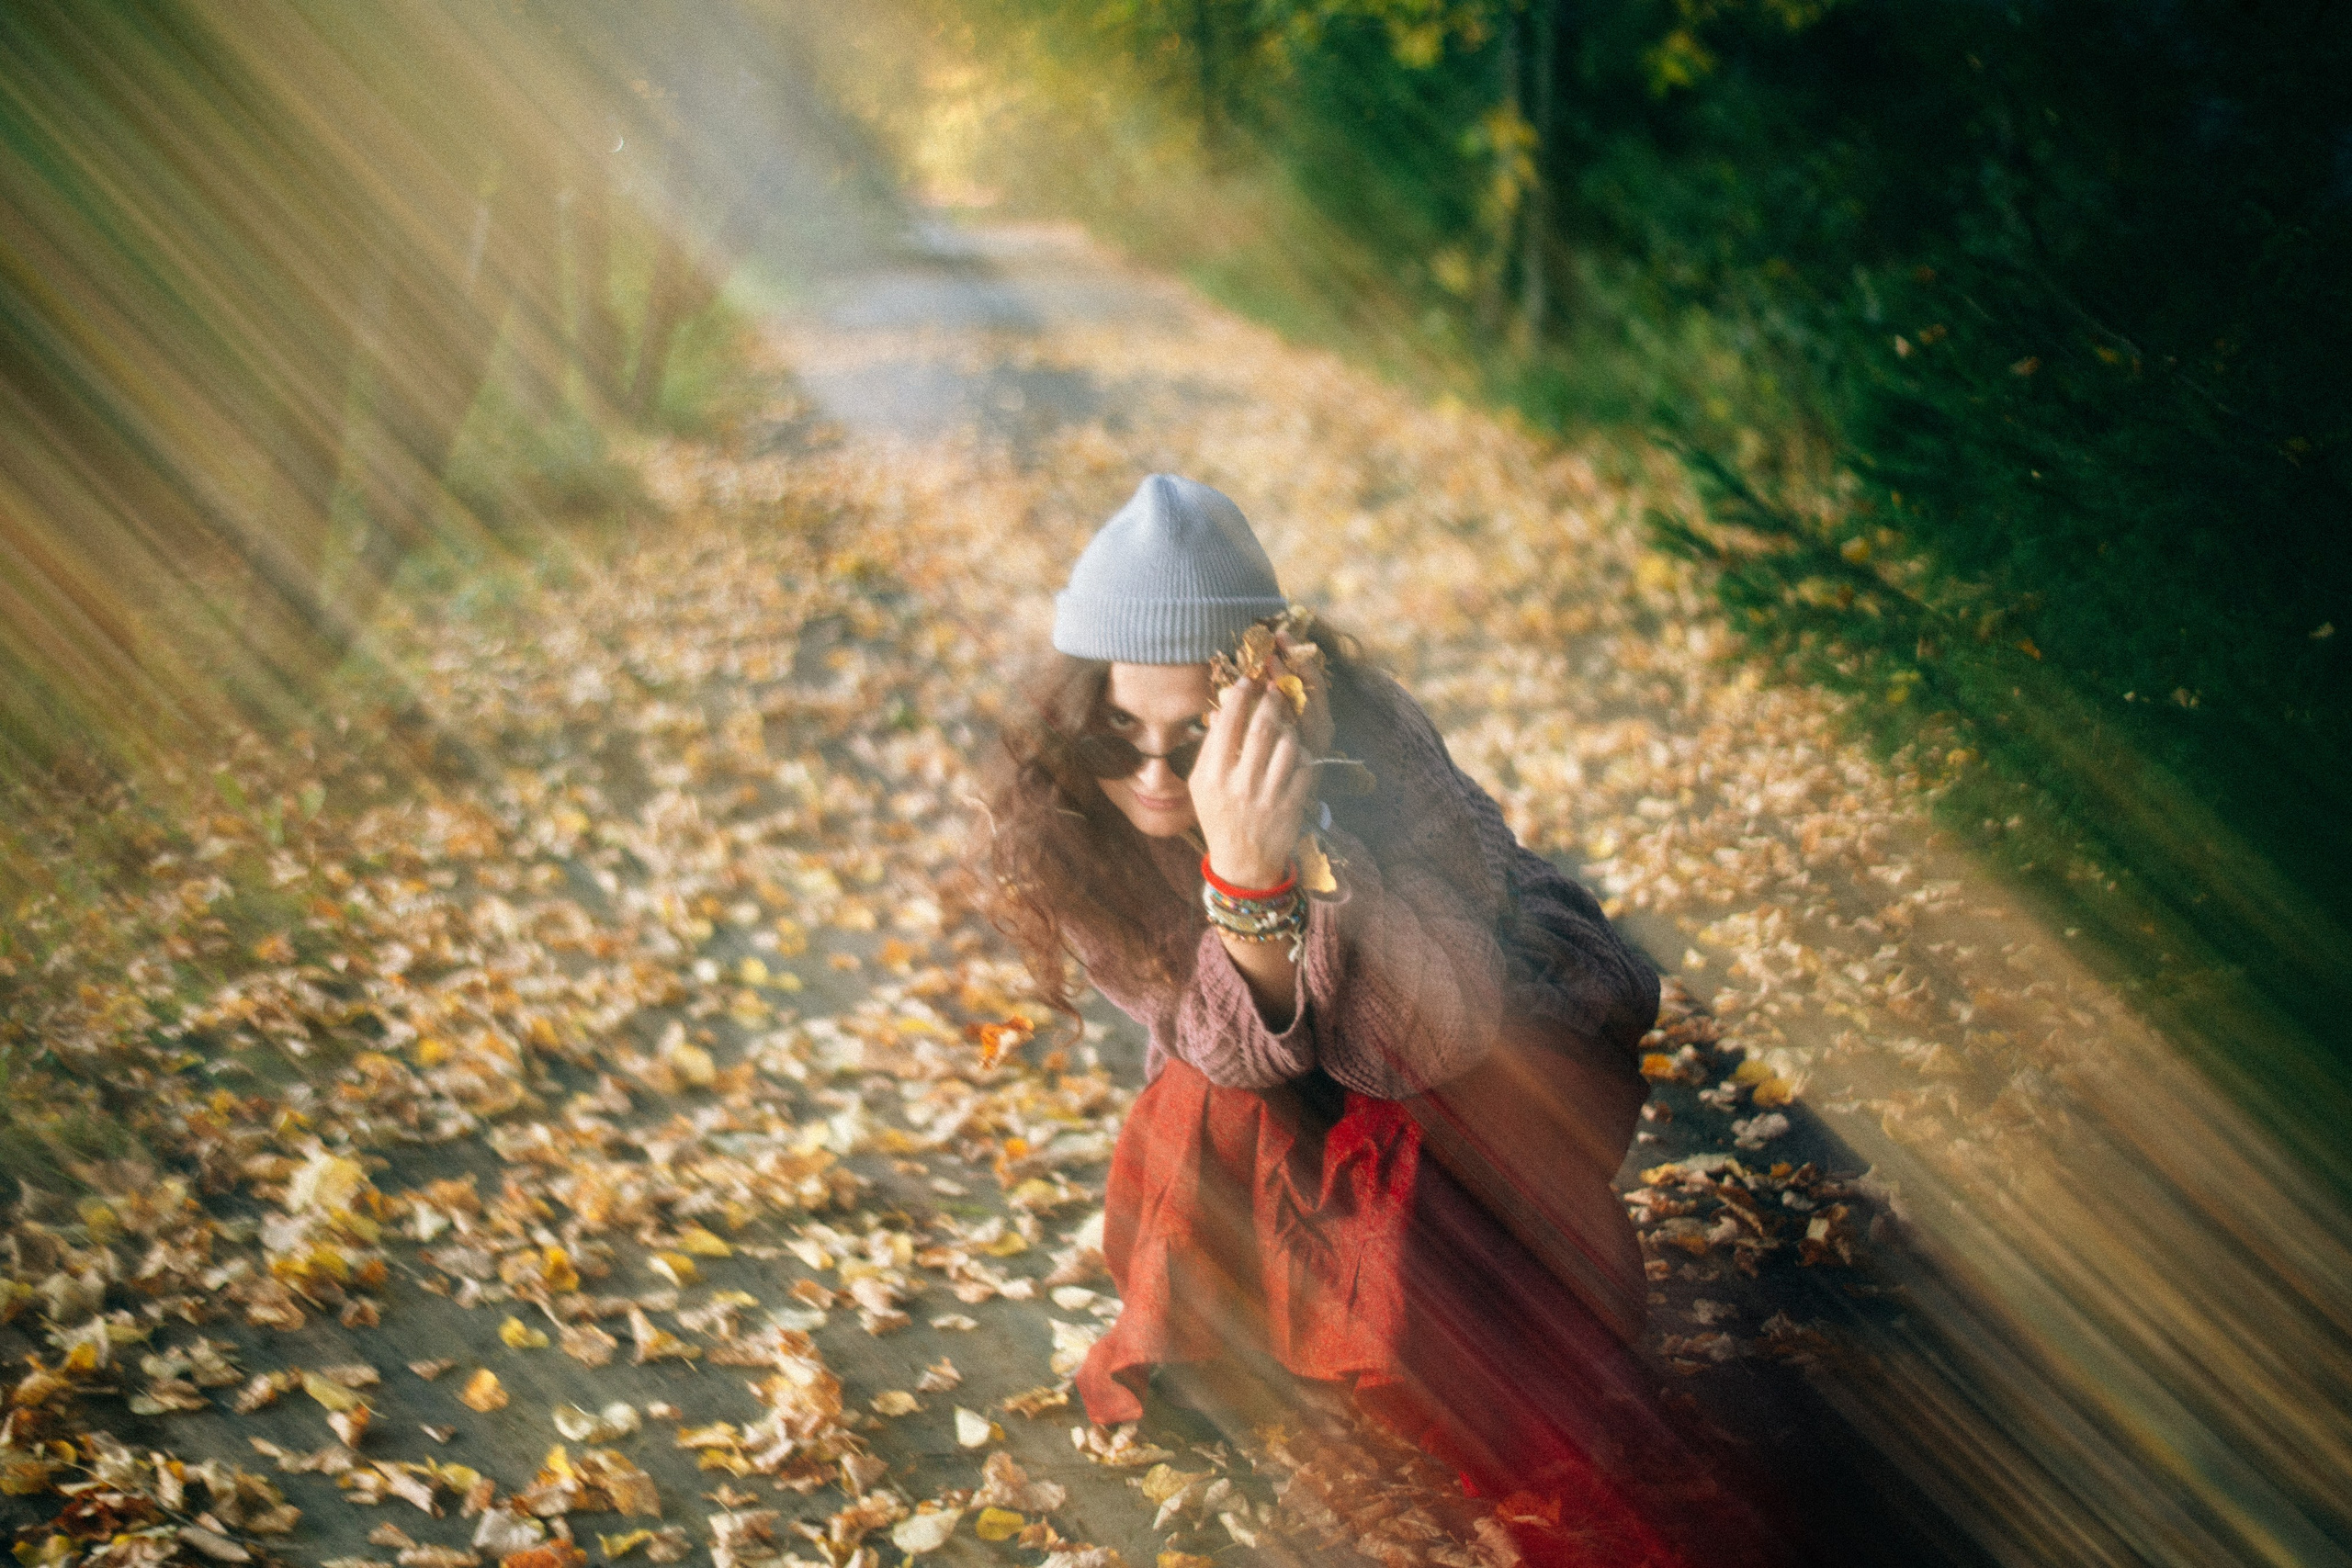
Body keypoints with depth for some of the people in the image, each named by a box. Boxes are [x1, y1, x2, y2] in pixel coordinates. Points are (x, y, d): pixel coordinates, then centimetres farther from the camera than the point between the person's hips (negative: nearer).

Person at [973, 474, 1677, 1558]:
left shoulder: (1365, 747, -33)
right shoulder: (1057, 817, -25)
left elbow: (1435, 1041, -40)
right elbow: (1238, 1048, -31)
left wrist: (1311, 835, -53)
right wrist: (1243, 875, -52)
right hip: (1287, 1081, 2)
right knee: (1202, 1123, -29)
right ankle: (1196, 1327, 4)